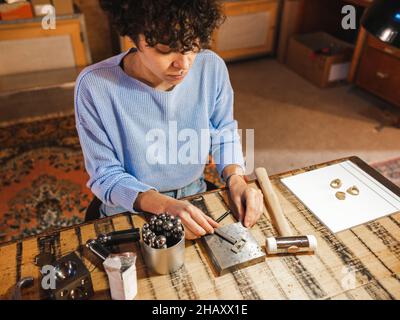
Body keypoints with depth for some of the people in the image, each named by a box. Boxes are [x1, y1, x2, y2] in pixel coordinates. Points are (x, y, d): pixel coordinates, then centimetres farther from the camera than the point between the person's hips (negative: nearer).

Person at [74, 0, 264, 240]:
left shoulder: (212, 67, -16)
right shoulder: (95, 85, -24)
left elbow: (224, 133, 1)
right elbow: (106, 176, -15)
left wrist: (236, 179, -17)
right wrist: (164, 206, -31)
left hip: (195, 198, 3)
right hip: (130, 210, -2)